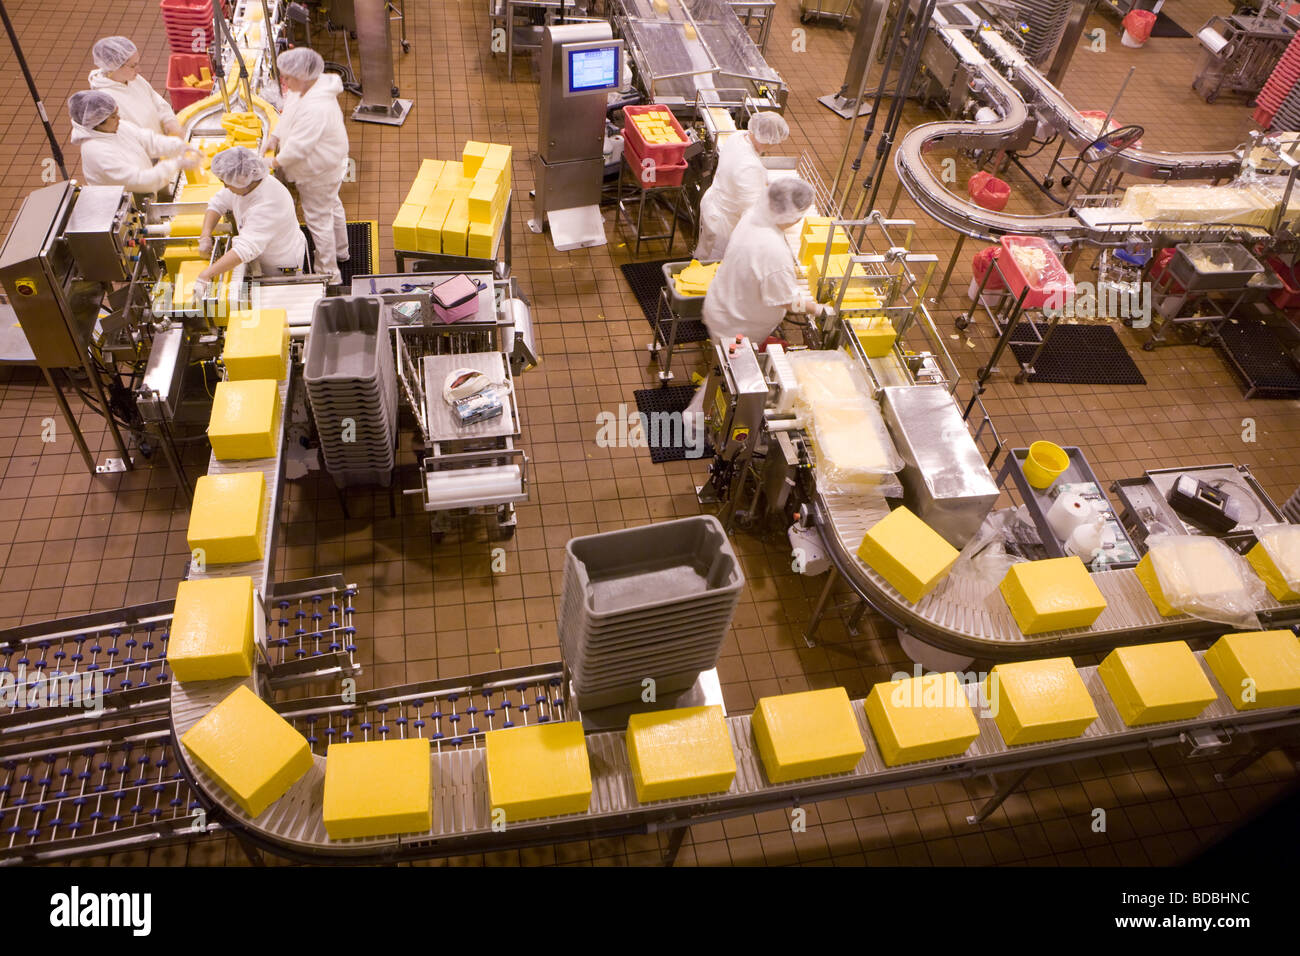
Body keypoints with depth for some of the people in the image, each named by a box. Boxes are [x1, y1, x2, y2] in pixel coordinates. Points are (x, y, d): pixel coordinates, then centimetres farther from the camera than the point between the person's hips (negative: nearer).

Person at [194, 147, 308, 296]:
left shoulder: (268, 205, -37)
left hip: (282, 269, -8)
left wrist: (206, 275, -48)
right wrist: (205, 236, -10)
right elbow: (217, 203, 8)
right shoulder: (243, 183, -10)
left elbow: (247, 249, -45)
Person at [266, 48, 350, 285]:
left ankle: (329, 275, 14)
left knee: (318, 218, 2)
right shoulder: (303, 90, -5)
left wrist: (276, 162, -16)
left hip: (318, 175, -10)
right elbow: (288, 115, 13)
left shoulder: (316, 109, -36)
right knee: (332, 206, 27)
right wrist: (276, 137, 3)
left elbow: (298, 146, -31)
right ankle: (340, 251, 50)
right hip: (327, 166, 10)